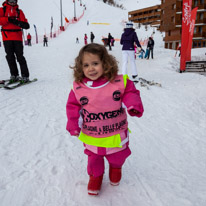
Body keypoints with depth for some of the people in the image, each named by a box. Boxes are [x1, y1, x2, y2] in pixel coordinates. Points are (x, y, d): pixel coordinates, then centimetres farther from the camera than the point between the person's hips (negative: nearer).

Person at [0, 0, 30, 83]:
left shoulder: (19, 11, 14)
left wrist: (18, 22, -14)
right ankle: (14, 75, 9)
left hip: (17, 37, -1)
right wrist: (8, 19, -16)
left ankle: (25, 76, -5)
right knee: (10, 57, 0)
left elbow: (26, 25, 4)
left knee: (20, 56, -7)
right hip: (7, 37, 1)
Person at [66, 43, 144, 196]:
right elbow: (73, 106, -1)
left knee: (117, 156, 24)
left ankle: (116, 167, 59)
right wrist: (73, 123, -12)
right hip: (92, 137, 0)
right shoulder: (78, 87, -12)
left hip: (116, 134, 0)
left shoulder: (119, 82, -16)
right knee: (94, 158, 20)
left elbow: (130, 92, -4)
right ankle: (96, 175, 52)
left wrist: (133, 105, -24)